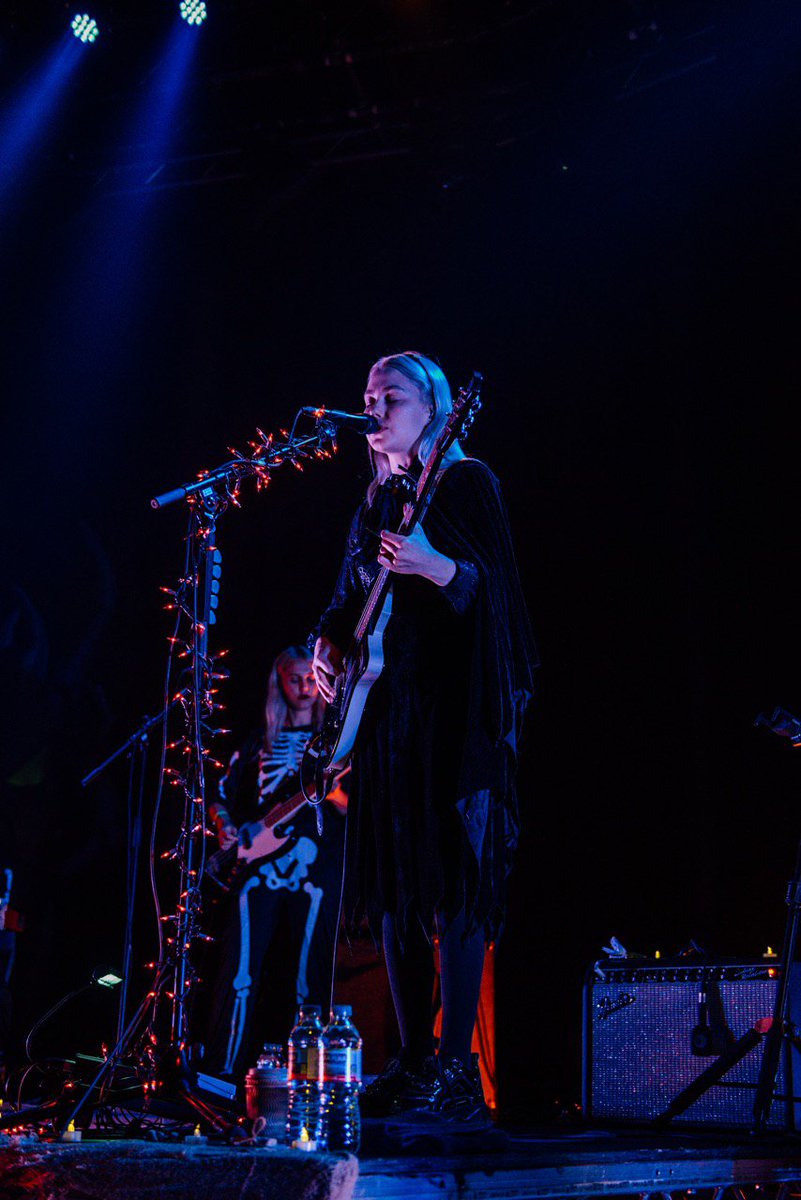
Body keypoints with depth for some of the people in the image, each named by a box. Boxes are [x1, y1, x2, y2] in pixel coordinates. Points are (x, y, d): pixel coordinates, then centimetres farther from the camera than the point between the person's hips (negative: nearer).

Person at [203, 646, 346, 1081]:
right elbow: (222, 796, 24)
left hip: (314, 867, -2)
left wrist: (334, 794, -17)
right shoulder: (259, 743, 18)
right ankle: (222, 1072, -4)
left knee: (309, 979, -4)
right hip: (259, 865, 2)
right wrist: (225, 828, 5)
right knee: (239, 973, -6)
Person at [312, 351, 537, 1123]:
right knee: (393, 881, 5)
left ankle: (455, 1070, -11)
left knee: (454, 879, -12)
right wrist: (327, 645, 4)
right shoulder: (377, 500, 19)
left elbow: (492, 589, -10)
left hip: (452, 709, -7)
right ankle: (413, 1061, 11)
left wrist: (431, 566, -27)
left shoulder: (465, 482, 0)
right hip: (382, 706, 7)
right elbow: (350, 598, 23)